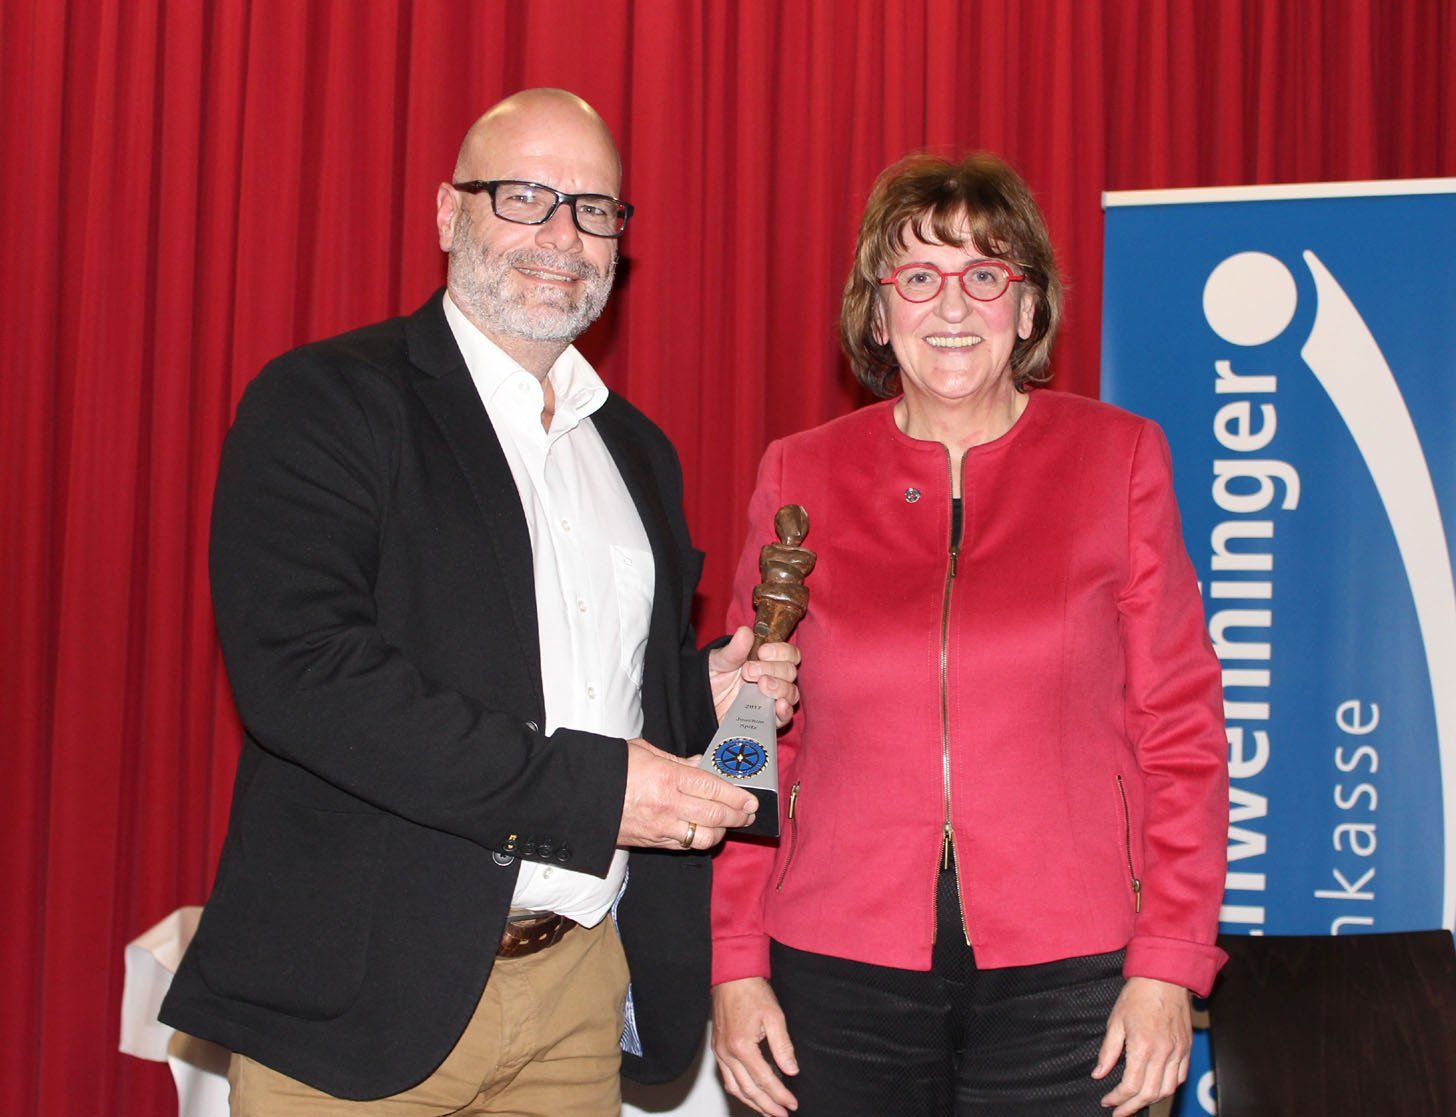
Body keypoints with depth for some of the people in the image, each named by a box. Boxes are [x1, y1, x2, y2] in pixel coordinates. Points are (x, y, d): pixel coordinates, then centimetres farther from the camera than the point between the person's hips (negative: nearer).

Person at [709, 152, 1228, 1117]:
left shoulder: (1117, 458, 3)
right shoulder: (801, 477, 5)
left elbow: (1180, 723, 2)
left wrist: (1170, 962, -4)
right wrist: (737, 963, 2)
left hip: (1064, 973, -1)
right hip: (840, 969, 1)